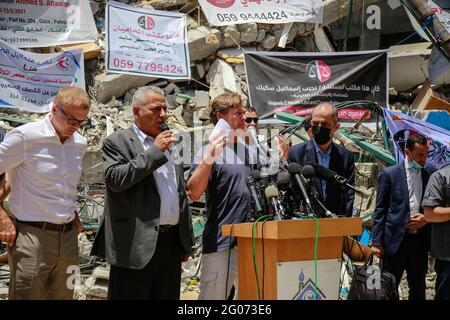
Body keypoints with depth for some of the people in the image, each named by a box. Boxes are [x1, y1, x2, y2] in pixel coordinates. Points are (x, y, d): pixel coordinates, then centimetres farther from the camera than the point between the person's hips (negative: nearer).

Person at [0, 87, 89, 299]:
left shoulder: (80, 144, 9)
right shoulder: (25, 137, -10)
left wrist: (73, 216, 12)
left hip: (68, 237, 6)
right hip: (32, 236, -6)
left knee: (63, 296, 10)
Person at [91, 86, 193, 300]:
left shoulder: (169, 145, 19)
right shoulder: (117, 142, 0)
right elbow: (115, 179, -18)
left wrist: (187, 241, 19)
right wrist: (155, 151, -12)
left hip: (172, 242, 6)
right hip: (137, 245, -6)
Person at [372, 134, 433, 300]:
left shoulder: (429, 175, 7)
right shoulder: (389, 174, -3)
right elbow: (380, 210, -2)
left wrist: (426, 218, -7)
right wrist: (377, 242, -6)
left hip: (420, 241, 4)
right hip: (396, 240, -4)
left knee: (418, 289, 13)